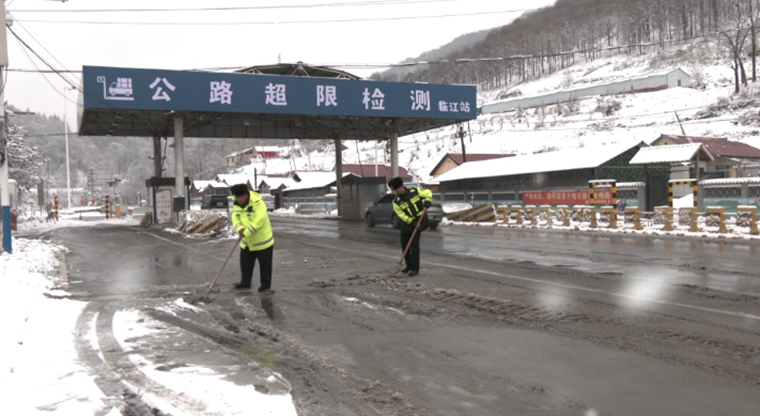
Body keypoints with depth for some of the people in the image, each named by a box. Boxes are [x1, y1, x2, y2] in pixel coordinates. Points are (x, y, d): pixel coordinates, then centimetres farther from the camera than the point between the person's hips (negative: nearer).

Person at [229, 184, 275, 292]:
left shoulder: (258, 204, -26)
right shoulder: (236, 204, -2)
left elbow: (259, 222, -32)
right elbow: (235, 217, -6)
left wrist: (246, 232, -31)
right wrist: (240, 228, -27)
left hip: (262, 240, -7)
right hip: (246, 242, 7)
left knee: (265, 264, 5)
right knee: (245, 263, 15)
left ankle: (266, 284, 17)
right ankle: (245, 282, 30)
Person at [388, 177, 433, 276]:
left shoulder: (415, 191, -7)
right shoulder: (396, 202, -7)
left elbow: (428, 193, 3)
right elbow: (401, 215, -13)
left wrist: (427, 200, -18)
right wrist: (412, 222, -25)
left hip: (418, 222, -3)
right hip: (407, 225, 3)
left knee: (414, 246, -10)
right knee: (404, 246, 7)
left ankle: (415, 268, -7)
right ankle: (409, 266, 25)